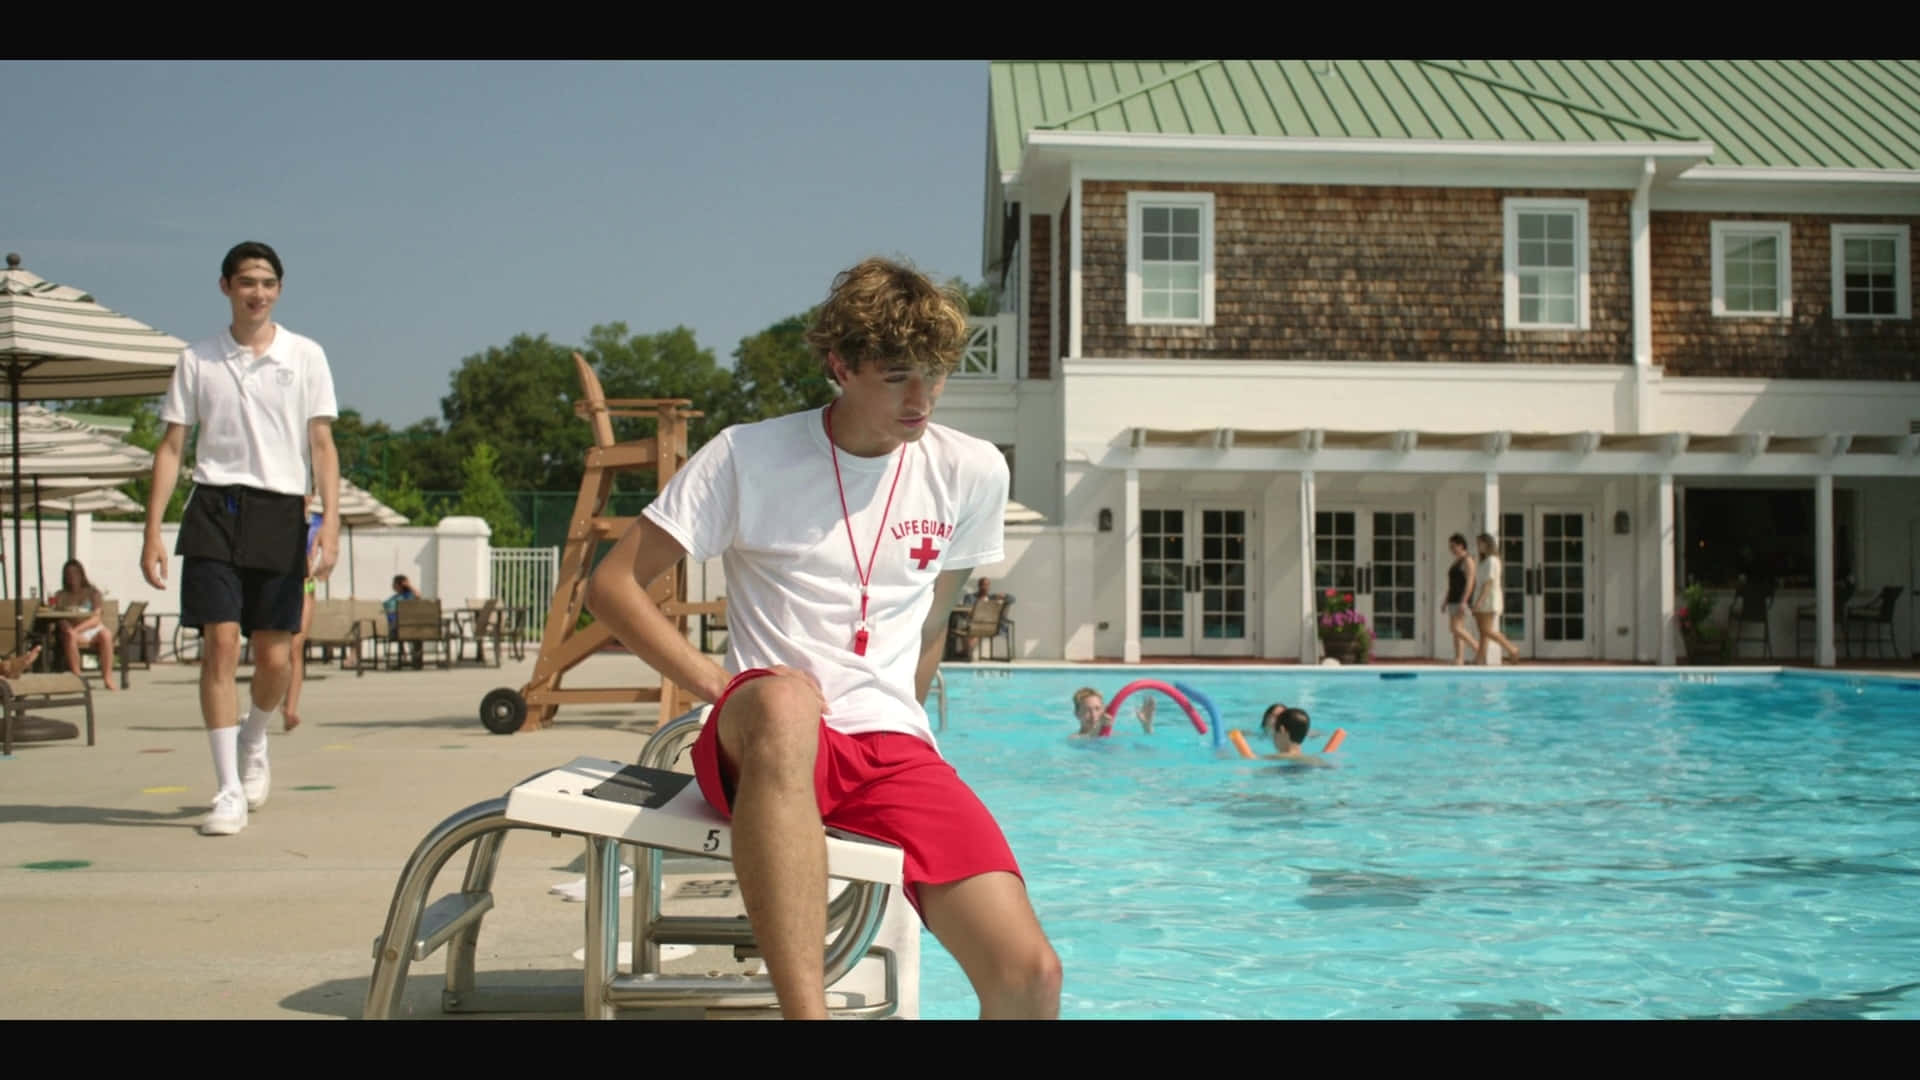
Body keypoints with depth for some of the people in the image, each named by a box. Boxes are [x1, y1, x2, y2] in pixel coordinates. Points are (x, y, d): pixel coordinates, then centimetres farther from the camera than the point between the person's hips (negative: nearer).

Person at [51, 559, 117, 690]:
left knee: (106, 635, -34)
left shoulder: (92, 593, 11)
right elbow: (61, 621, 2)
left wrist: (77, 629, -19)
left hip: (92, 630, 0)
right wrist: (69, 629, -22)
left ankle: (107, 677, -36)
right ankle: (76, 677, -36)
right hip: (74, 631, 0)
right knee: (69, 636, -36)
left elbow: (96, 619, -2)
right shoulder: (61, 596, 14)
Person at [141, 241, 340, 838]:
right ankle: (229, 791, -3)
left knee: (275, 658, 2)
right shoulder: (197, 360, 8)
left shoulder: (305, 356, 6)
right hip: (214, 507, 0)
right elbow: (171, 447, 9)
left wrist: (330, 524, -9)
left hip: (280, 513, 0)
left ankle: (253, 743, 34)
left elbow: (322, 446, 3)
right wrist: (153, 533, 1)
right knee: (221, 642, -9)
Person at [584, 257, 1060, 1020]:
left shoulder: (972, 473, 8)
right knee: (783, 700, -43)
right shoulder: (748, 457, 0)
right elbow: (612, 585, 0)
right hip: (759, 747, -3)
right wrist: (713, 681, -11)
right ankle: (805, 1010, -46)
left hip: (895, 750, 3)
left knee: (1030, 975, -19)